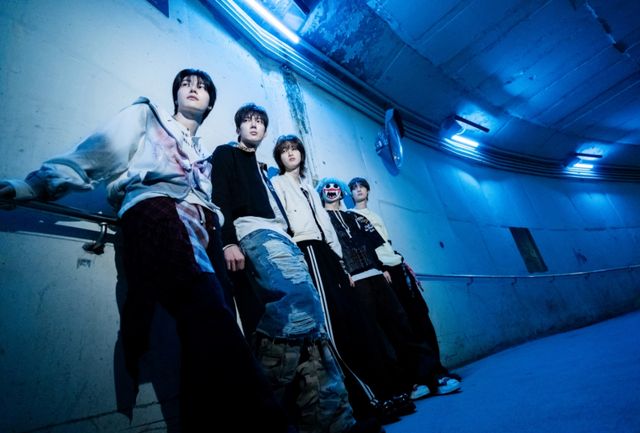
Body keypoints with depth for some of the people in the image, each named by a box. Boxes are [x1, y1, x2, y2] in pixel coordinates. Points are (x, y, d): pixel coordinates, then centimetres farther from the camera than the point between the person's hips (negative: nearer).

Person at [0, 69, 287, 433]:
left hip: (203, 226, 6)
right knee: (208, 314, -29)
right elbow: (98, 153, 13)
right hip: (155, 206, -5)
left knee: (211, 325, -15)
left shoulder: (203, 154, 38)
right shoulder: (146, 115, 26)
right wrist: (35, 185, 1)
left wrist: (230, 241, 13)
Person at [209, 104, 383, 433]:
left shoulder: (263, 169, 37)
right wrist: (229, 241, -17)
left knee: (291, 311, -11)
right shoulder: (225, 155, 17)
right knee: (302, 303, -29)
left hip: (279, 237, 8)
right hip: (253, 232, -8)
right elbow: (220, 198, -2)